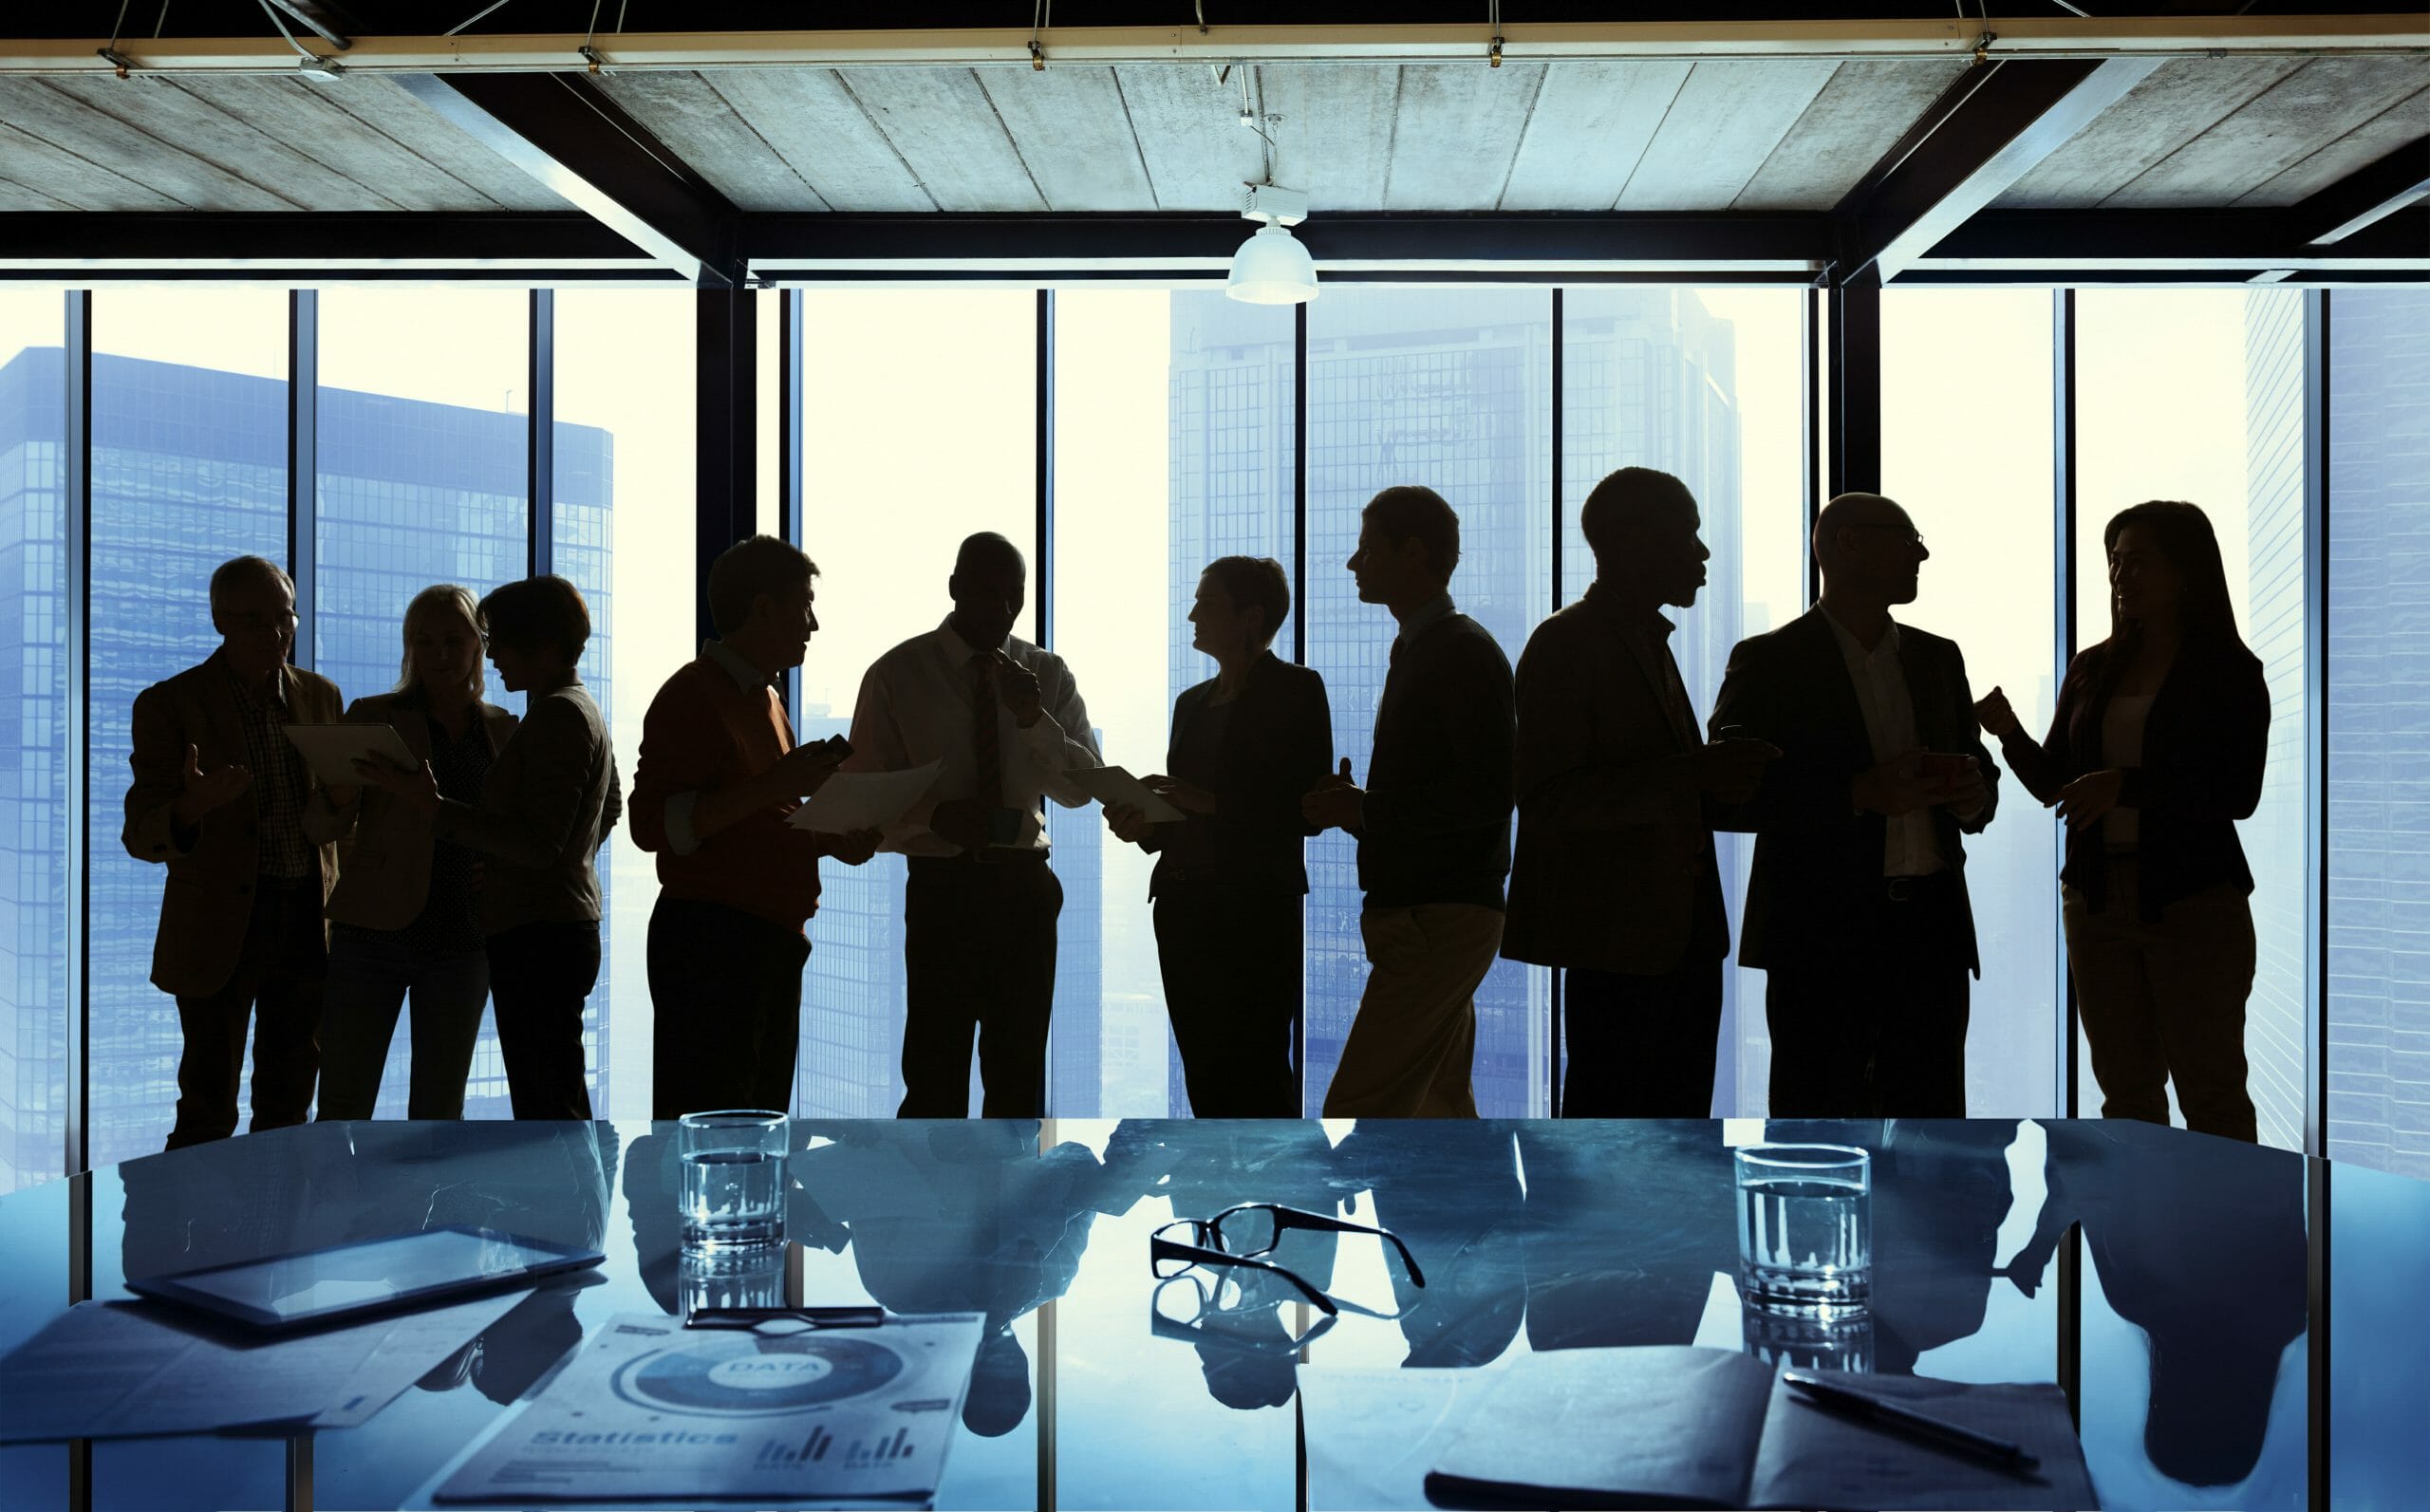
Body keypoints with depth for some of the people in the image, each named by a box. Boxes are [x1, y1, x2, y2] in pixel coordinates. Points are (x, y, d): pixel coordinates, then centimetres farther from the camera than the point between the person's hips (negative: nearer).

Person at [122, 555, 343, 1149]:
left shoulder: (320, 695, 7)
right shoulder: (169, 704, -6)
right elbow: (141, 836, -10)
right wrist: (190, 809, -33)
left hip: (308, 922, 4)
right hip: (219, 927, -4)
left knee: (289, 1101, 13)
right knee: (208, 1111, 0)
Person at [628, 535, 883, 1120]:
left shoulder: (763, 698, 21)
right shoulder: (694, 694, -9)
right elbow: (653, 824, -19)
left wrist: (834, 841, 13)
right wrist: (772, 786, -23)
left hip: (770, 941, 10)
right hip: (709, 940, -10)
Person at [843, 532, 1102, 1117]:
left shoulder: (1048, 674, 6)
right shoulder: (897, 675, -1)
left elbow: (1081, 787, 0)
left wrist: (1034, 718, -16)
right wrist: (936, 816, -21)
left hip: (1024, 887, 3)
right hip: (942, 887, -3)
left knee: (1019, 1074, 12)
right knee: (936, 1076, -1)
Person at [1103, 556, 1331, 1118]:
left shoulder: (1294, 689, -2)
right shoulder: (1193, 702, 18)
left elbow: (1307, 809, -10)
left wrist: (1204, 800, -16)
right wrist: (1144, 825, 2)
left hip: (1257, 908, -7)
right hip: (1185, 905, 7)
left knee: (1255, 1079, -8)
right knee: (1206, 1081, 7)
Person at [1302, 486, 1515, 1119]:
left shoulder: (1463, 651, -11)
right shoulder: (1421, 649, 20)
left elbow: (1488, 793, -21)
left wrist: (1365, 810, -15)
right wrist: (1356, 803, 6)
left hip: (1438, 918, -10)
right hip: (1431, 916, 10)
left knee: (1355, 1111, -13)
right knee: (1438, 1110, 13)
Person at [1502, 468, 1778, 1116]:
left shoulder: (1650, 642, 20)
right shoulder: (1565, 645, -9)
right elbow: (1545, 801, -19)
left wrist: (1720, 775, 10)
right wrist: (1688, 774, -25)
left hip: (1684, 935, 9)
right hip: (1619, 938, -9)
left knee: (1681, 1111, 11)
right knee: (1607, 1112, -5)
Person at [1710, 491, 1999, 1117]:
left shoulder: (1938, 658, 16)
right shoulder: (1769, 661, -2)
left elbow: (1979, 767, 23)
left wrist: (1972, 795, -2)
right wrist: (1858, 794, -20)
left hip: (1932, 930, 5)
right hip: (1821, 933, -5)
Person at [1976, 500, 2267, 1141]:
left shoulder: (2230, 671, -4)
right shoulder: (2093, 669, 10)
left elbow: (2239, 795, -12)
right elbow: (2056, 784, 10)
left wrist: (2128, 784, -22)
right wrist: (2009, 733, -8)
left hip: (2192, 898, -5)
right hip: (2099, 898, 5)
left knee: (2210, 1092, 1)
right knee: (2126, 1091, 11)